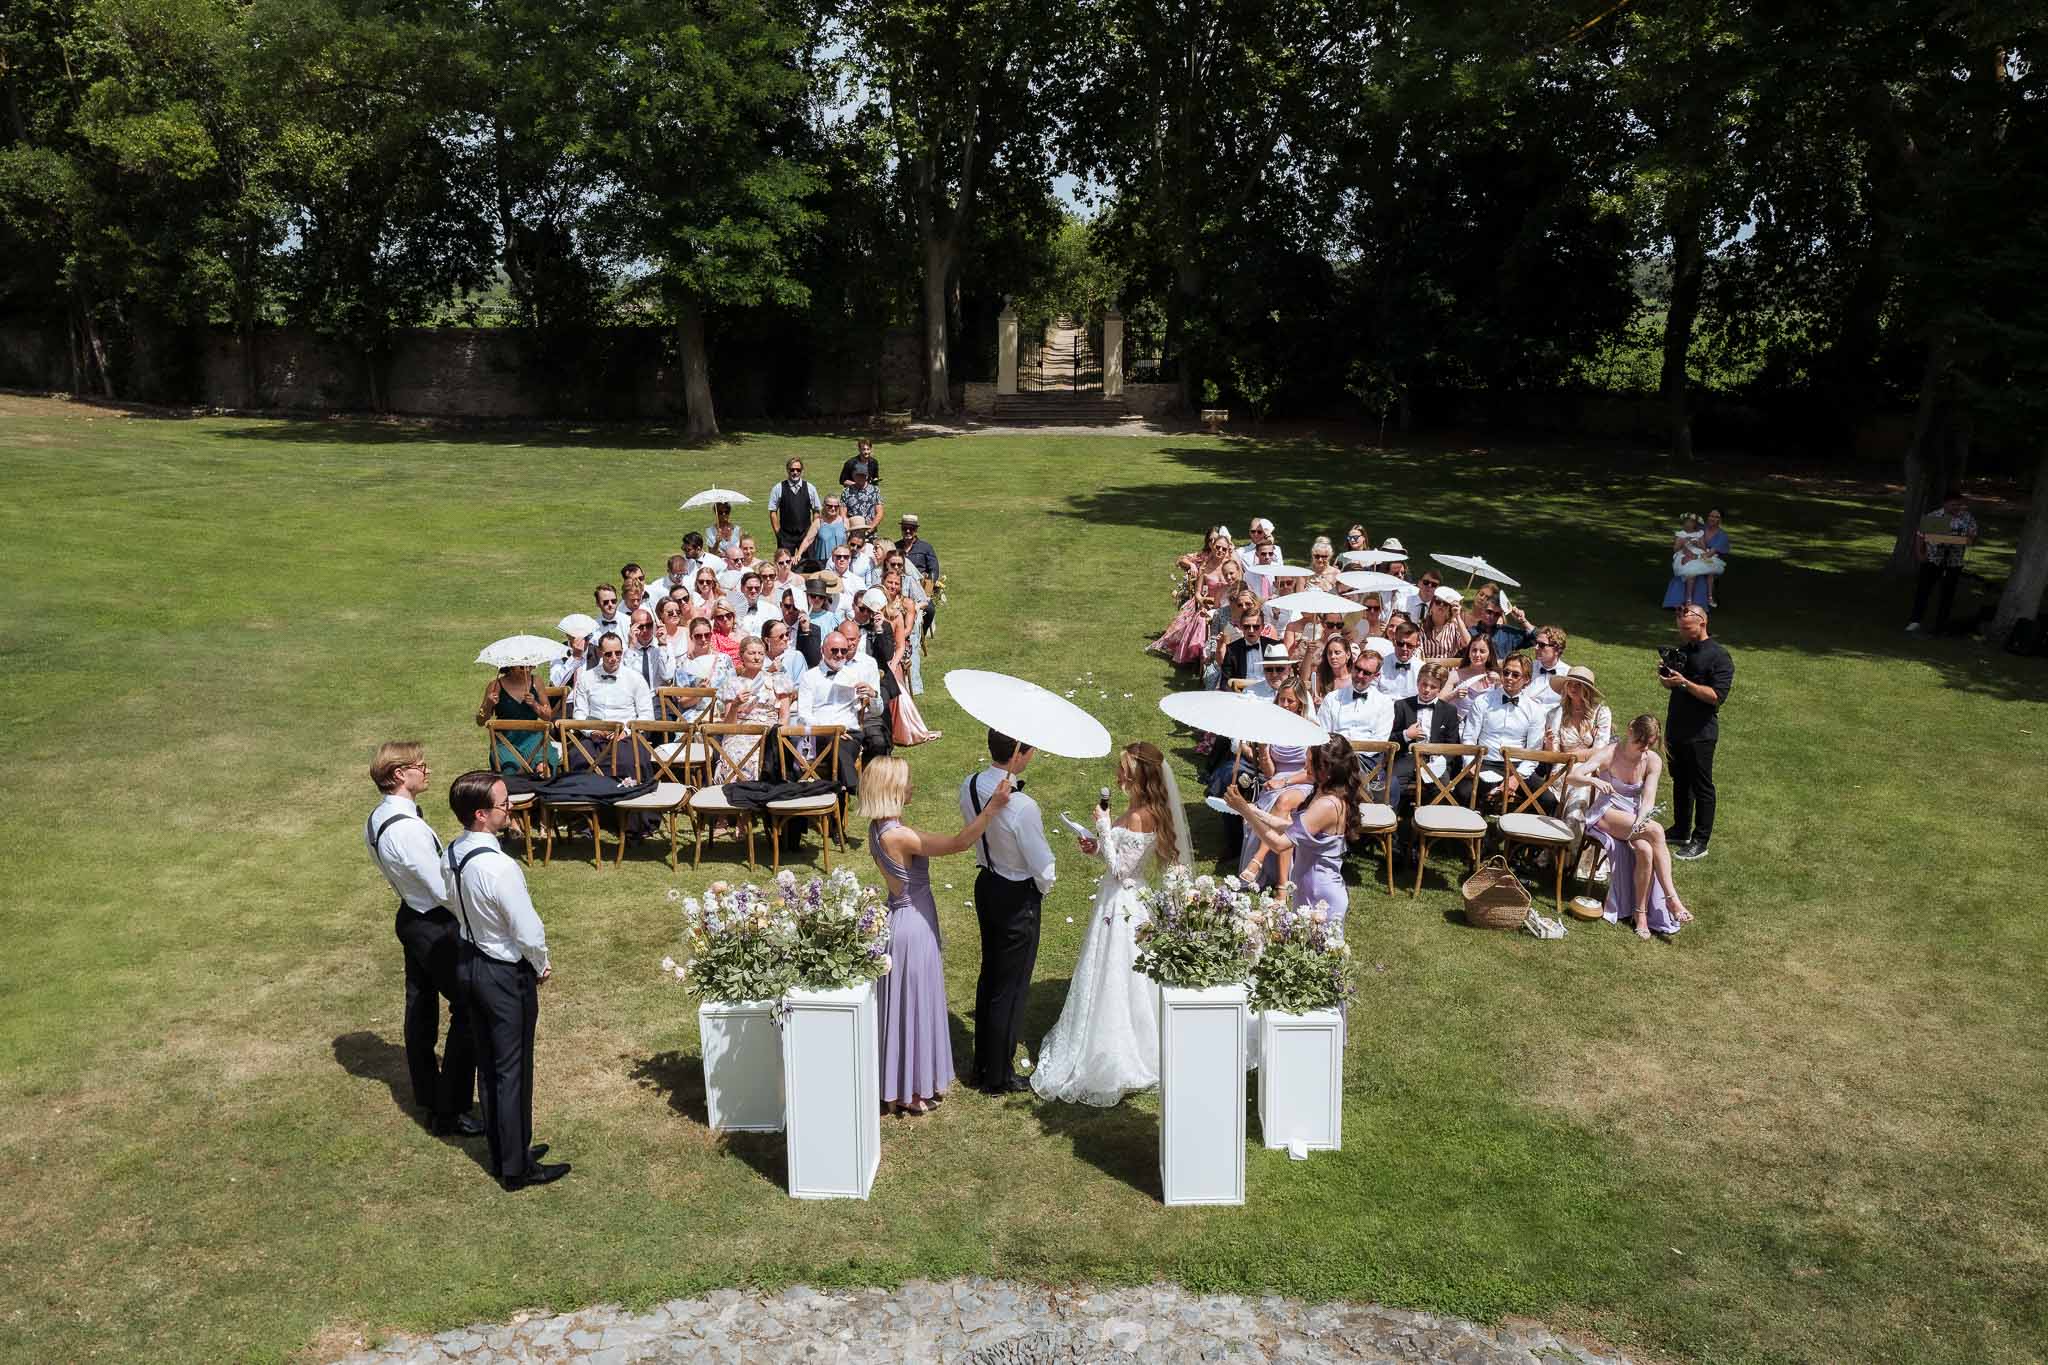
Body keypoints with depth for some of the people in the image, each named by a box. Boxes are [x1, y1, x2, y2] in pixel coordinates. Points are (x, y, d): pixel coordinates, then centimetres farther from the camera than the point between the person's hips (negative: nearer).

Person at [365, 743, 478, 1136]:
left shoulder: (377, 820, 2)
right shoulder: (409, 829, -29)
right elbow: (444, 890, -24)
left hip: (411, 916, 10)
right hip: (437, 927, -10)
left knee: (420, 1008, 21)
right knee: (468, 1013, 2)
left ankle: (427, 1098, 37)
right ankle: (449, 1111, 8)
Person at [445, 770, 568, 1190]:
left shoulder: (453, 853, -4)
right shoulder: (499, 867, -30)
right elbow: (529, 932, -25)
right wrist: (542, 966, -4)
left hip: (469, 962, 8)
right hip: (506, 975, -8)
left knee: (489, 1065, 20)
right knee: (513, 1072, 7)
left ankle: (503, 1152, 36)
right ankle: (517, 1168, 21)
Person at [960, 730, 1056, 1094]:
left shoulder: (968, 788, -10)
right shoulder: (1022, 807, -32)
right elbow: (1044, 869, -22)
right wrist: (1041, 890, -1)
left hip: (985, 885, 7)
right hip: (1018, 899, -7)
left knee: (989, 977, 23)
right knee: (1011, 988, 10)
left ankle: (983, 1065, 39)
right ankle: (999, 1077, 26)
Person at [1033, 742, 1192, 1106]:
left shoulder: (1139, 817, -24)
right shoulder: (1141, 809, 5)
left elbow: (1119, 868, -22)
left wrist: (1103, 828, -19)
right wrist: (1099, 847, 3)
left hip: (1121, 908, -10)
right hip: (1122, 902, 10)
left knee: (1113, 983, 2)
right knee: (1115, 981, 20)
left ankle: (1114, 1064, 15)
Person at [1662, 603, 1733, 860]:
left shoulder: (1719, 657, -12)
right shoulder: (1681, 649, 12)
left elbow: (1717, 695, -20)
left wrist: (1684, 682, -25)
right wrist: (1665, 676, -1)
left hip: (1700, 734, -7)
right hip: (1677, 730, 8)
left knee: (1701, 787, 0)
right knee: (1680, 782, 16)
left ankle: (1700, 842, 5)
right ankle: (1681, 832, 27)